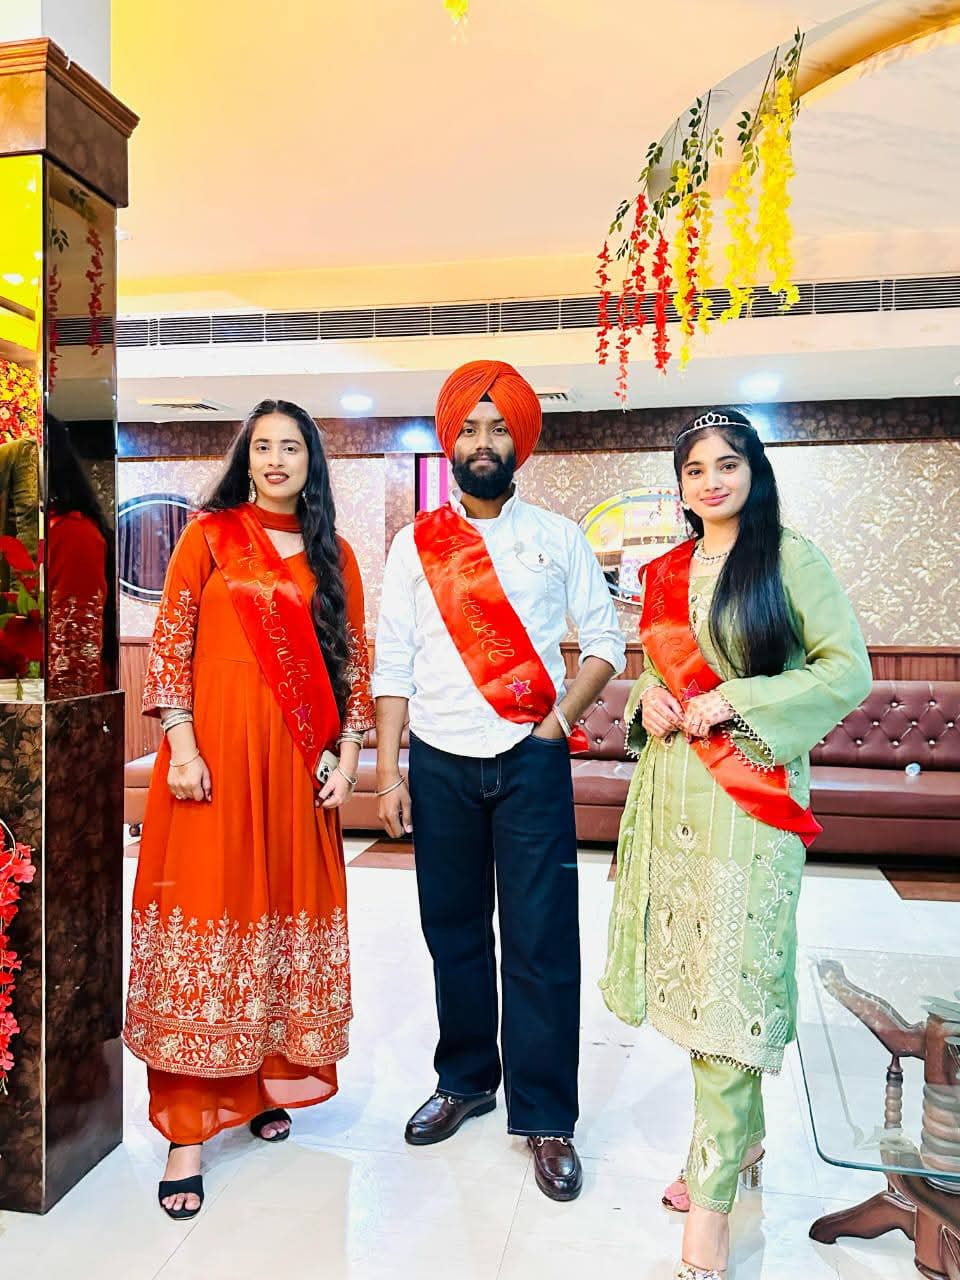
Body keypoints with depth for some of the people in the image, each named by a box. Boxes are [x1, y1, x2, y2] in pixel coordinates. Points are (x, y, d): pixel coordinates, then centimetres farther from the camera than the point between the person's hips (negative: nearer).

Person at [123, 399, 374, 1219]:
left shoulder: (333, 554, 12)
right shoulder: (209, 535, 4)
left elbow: (354, 660, 10)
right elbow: (170, 645, -1)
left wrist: (347, 757, 3)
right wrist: (182, 746, -10)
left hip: (297, 763, 3)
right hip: (214, 752, -3)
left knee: (289, 910, 8)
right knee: (206, 912, -2)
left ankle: (267, 1081, 28)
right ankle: (187, 1128, 8)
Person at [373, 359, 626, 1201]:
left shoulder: (558, 537, 5)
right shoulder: (416, 545, 6)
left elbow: (605, 640, 6)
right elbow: (394, 665, 3)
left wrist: (560, 722, -7)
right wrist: (388, 771, -2)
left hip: (531, 762, -1)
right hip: (440, 764, 2)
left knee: (540, 942, 0)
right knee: (454, 931, 12)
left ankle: (546, 1118, 15)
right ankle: (466, 1080, 32)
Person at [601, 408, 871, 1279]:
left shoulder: (790, 558, -4)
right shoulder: (665, 573, 12)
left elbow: (849, 670, -8)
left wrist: (734, 701, -15)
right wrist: (649, 698, -1)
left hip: (749, 791, -5)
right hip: (671, 789, 6)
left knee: (729, 982, -4)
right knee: (692, 971, 13)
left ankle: (714, 1195, 8)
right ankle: (742, 1138, 33)